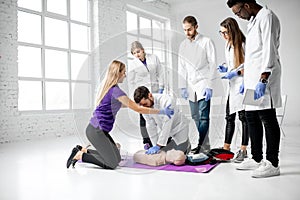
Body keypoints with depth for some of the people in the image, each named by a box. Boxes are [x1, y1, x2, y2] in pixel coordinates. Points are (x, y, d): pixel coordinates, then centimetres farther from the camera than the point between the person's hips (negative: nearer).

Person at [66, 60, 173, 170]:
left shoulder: (108, 87, 9)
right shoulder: (116, 91, -19)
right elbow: (138, 109, -16)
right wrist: (161, 111, -11)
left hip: (96, 129, 9)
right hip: (96, 131, -9)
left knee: (117, 158, 13)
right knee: (112, 164, -4)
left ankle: (84, 150, 17)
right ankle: (80, 155, 1)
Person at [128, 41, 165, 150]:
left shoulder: (154, 58, 3)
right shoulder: (132, 64, -1)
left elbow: (160, 73, 6)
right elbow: (131, 82, 2)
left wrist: (161, 88, 0)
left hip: (155, 92, 2)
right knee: (143, 117, -2)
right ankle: (147, 141, 7)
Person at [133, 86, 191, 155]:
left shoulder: (166, 100, -34)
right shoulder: (144, 108, -16)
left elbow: (167, 124, -36)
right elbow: (151, 127, -10)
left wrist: (158, 146, -38)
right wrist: (155, 145, -13)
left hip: (179, 128, -5)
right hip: (163, 131, 5)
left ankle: (187, 146, 27)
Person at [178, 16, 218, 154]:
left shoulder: (206, 42, 1)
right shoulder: (183, 45, 14)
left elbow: (212, 64, -4)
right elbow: (181, 68, 13)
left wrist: (209, 86, -12)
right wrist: (183, 87, 5)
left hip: (203, 85, -5)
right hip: (190, 87, 5)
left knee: (203, 117, -11)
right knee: (196, 118, 5)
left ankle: (200, 145, -10)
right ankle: (205, 147, 12)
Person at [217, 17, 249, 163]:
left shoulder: (243, 44, -13)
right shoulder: (227, 44, 14)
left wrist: (236, 73, -22)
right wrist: (225, 68, 6)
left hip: (242, 84, -8)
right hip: (232, 85, 8)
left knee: (243, 116, -2)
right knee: (229, 116, 10)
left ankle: (243, 150, 7)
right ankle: (226, 148, 19)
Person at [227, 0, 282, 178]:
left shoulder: (267, 16, -5)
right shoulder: (253, 21, 22)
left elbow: (269, 50, -16)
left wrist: (263, 79, -23)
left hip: (263, 78, -9)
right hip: (253, 79, 10)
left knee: (268, 119, -6)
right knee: (251, 118, 11)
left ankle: (272, 164, 2)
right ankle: (257, 159, 20)